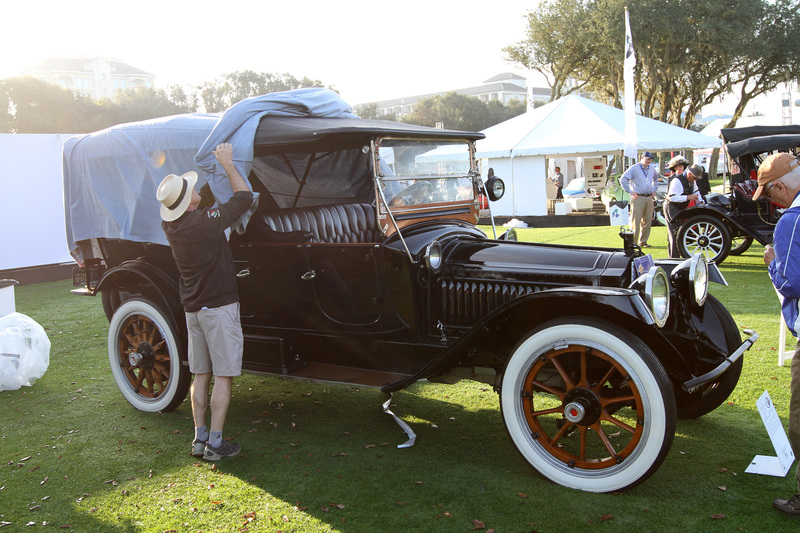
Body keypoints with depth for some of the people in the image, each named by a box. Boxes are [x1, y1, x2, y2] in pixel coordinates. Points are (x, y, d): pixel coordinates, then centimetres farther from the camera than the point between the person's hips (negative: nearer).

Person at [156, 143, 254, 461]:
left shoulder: (169, 225, 2)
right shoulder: (206, 221, -19)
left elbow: (185, 209, 24)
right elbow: (244, 196, -9)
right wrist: (228, 164, 2)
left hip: (192, 308, 7)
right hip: (219, 306, -7)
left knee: (201, 375, 14)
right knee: (223, 377, 0)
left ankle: (199, 438, 20)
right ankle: (215, 443, 4)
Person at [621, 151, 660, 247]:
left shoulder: (652, 169, 15)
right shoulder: (634, 169, -5)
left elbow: (656, 178, 35)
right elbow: (623, 179, -10)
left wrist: (654, 189, 21)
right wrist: (630, 192, -11)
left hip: (649, 198, 6)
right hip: (638, 198, -6)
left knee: (647, 221, 7)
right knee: (636, 221, -7)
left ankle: (643, 241, 16)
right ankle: (633, 242, -3)